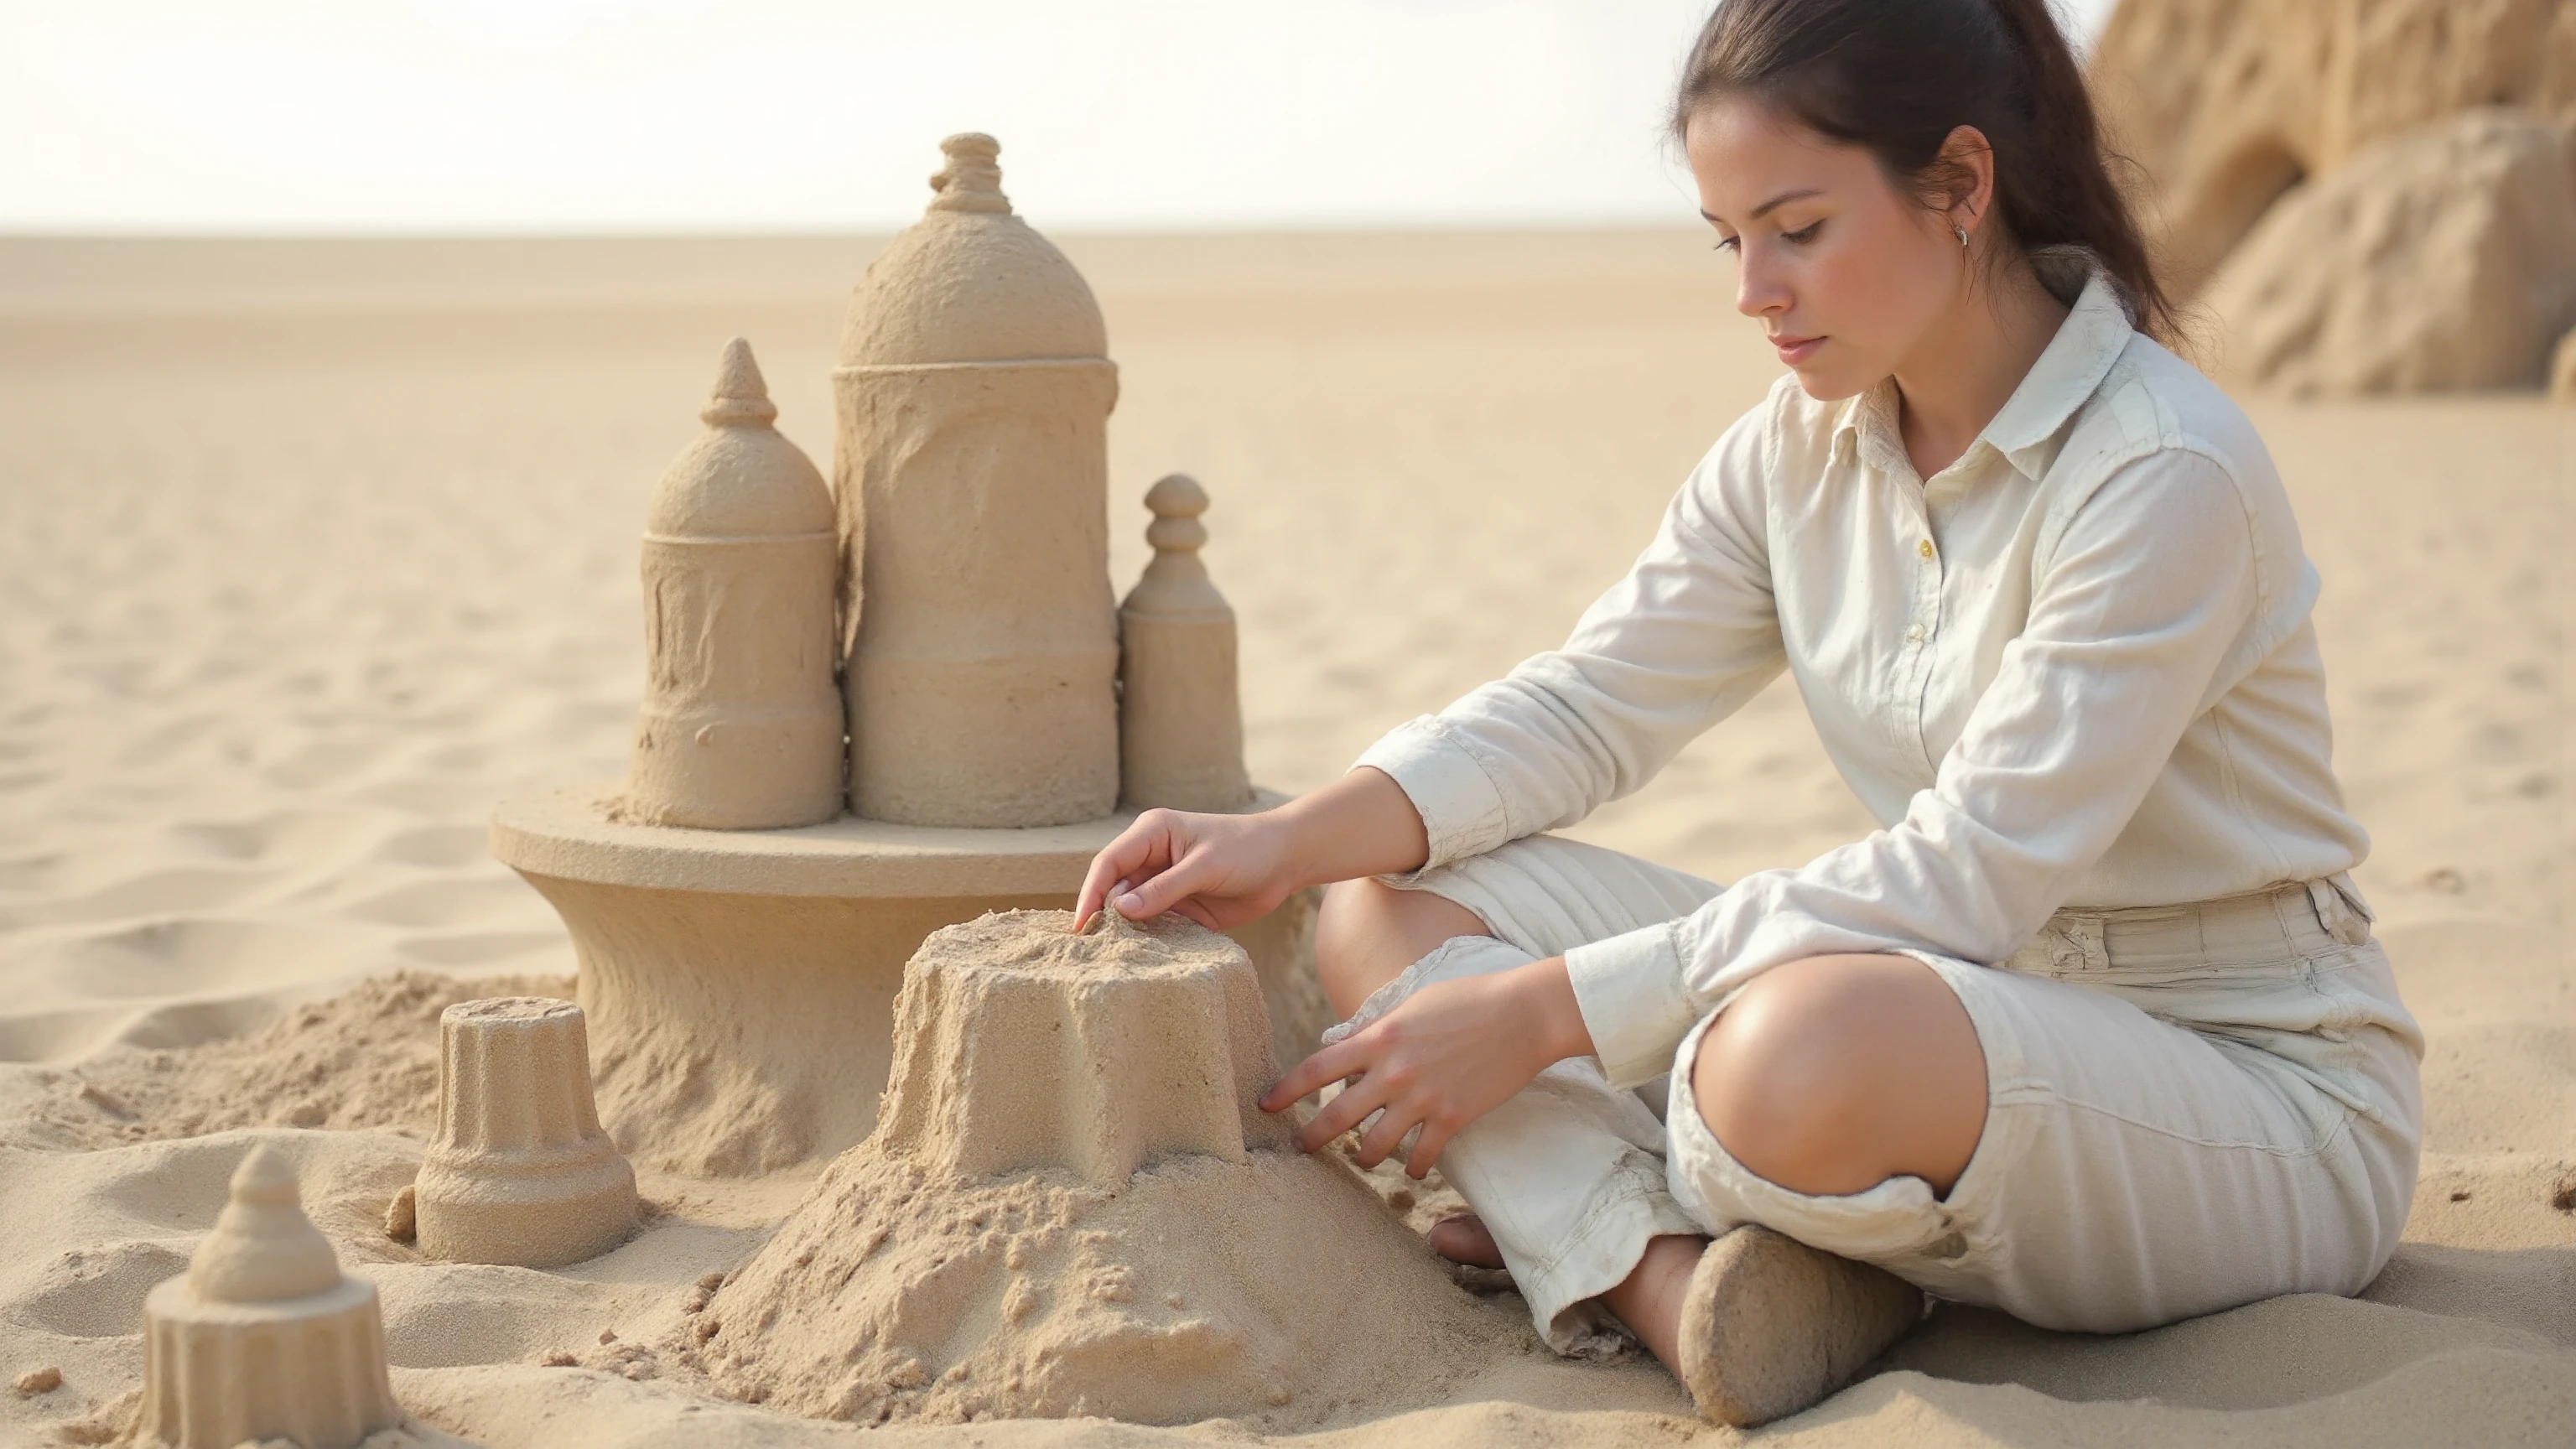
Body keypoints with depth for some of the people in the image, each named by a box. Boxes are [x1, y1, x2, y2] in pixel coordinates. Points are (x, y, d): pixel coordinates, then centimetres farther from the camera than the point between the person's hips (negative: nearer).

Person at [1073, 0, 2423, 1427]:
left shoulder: (2167, 473, -21)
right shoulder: (1802, 446, 3)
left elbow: (1967, 879, -26)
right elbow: (1588, 703, 3)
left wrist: (1544, 1008, -28)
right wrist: (1290, 841, -14)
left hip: (2262, 1097, -7)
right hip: (1977, 1010, 8)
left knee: (1804, 1051, -42)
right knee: (1384, 908, -6)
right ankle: (1691, 1288, -25)